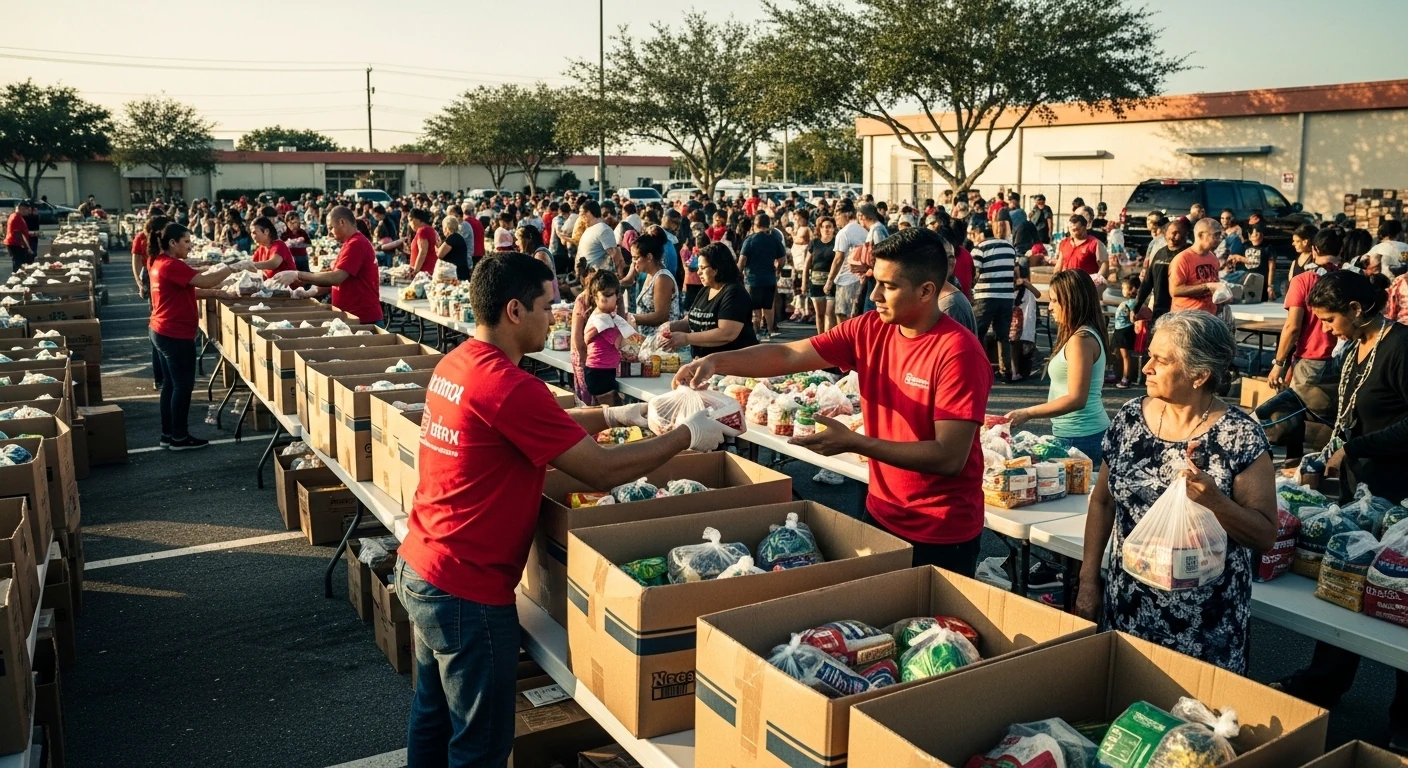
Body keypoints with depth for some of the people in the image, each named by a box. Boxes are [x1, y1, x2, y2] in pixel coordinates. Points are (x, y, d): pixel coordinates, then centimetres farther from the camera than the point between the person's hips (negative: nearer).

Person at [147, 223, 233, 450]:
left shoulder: (158, 262, 11)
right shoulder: (172, 265, -20)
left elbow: (185, 291, 15)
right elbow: (203, 281, -26)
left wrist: (212, 292, 6)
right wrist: (229, 269, -12)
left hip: (162, 331, 10)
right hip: (176, 334, -10)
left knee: (170, 383, 16)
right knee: (183, 385, 0)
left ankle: (168, 434, 23)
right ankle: (179, 438, 8)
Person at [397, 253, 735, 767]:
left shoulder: (455, 364, 4)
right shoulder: (510, 387, -25)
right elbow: (604, 472, -22)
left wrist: (610, 415, 11)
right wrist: (687, 435, -10)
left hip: (419, 568, 10)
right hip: (467, 590, -9)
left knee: (433, 716, 25)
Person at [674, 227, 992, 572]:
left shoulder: (959, 353, -22)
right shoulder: (869, 330, -4)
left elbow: (950, 457, -25)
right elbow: (788, 355, -7)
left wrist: (853, 442, -29)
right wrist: (715, 361, -23)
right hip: (881, 513, 6)